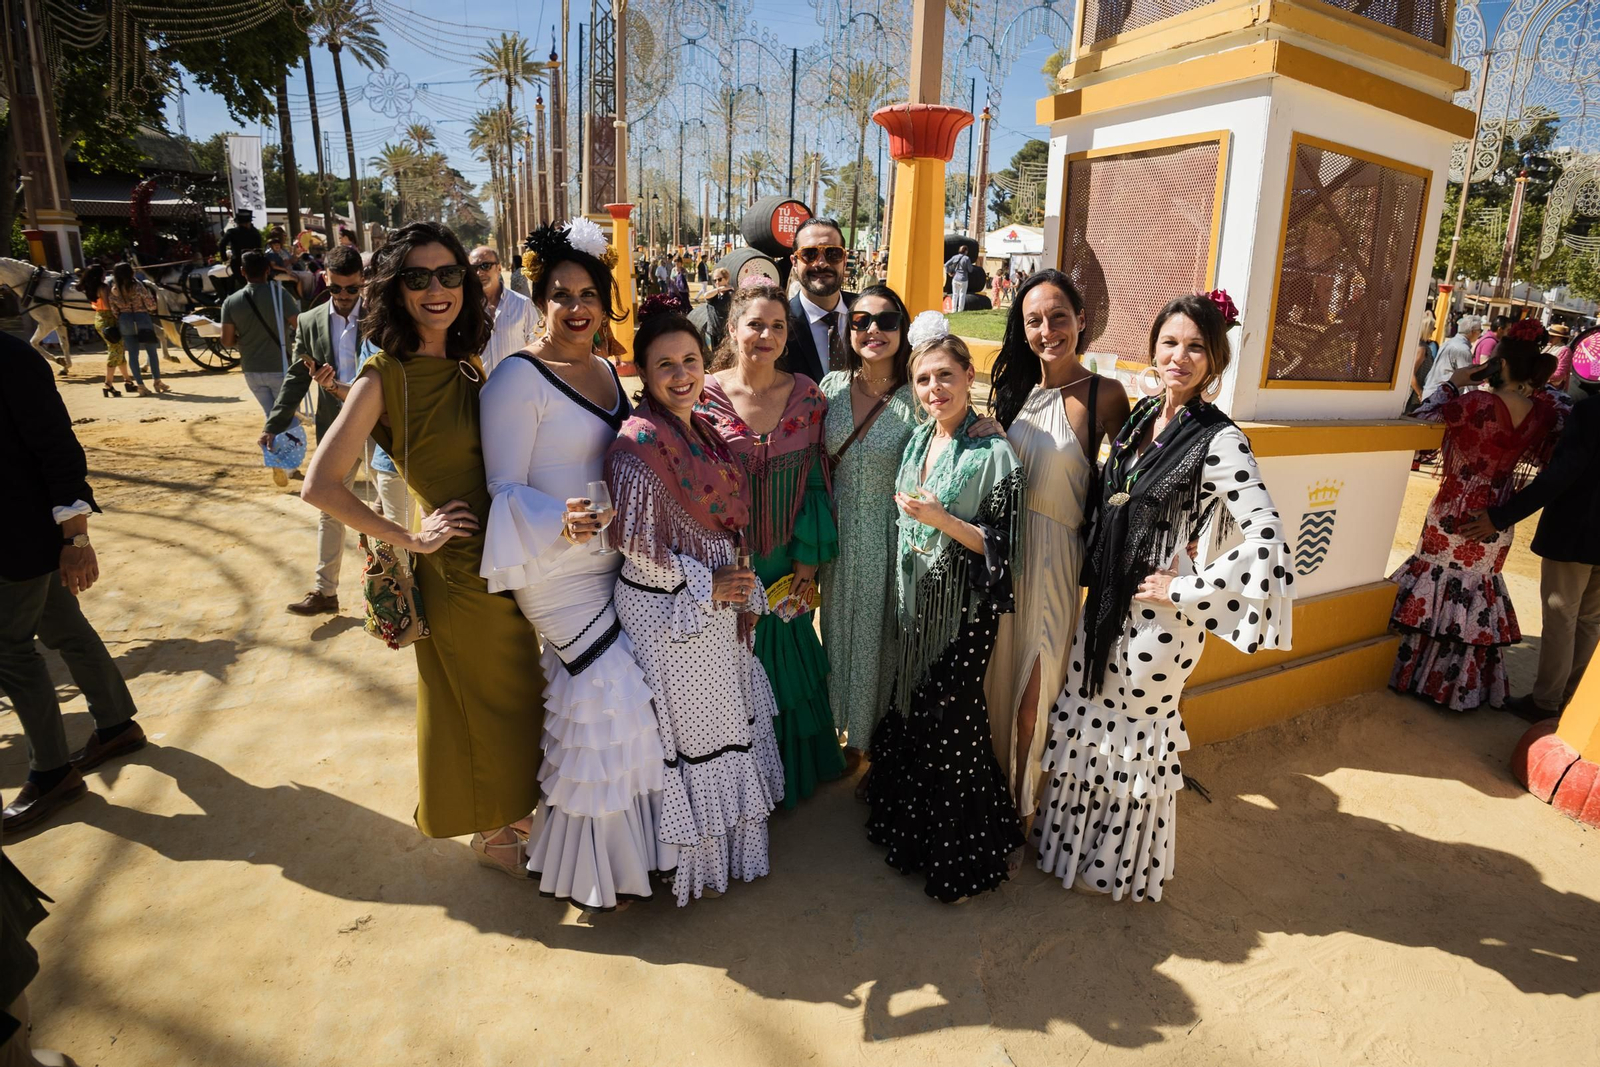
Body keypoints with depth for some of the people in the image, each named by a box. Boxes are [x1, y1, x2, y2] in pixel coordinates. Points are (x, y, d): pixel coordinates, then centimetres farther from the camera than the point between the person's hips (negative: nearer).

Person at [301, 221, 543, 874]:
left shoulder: (470, 367, 5)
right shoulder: (385, 377, -15)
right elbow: (320, 486, -19)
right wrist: (410, 540, -14)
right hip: (461, 569, -6)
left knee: (516, 692, 21)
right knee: (480, 702, 11)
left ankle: (508, 805, 45)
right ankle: (490, 833, 35)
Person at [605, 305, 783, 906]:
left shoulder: (702, 431, 6)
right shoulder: (639, 442, -20)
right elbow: (636, 545, -22)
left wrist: (743, 594, 11)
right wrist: (703, 585, -17)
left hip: (716, 604, 8)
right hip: (669, 610, -8)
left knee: (724, 717, 21)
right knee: (686, 727, 8)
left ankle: (722, 838, 43)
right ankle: (690, 857, 31)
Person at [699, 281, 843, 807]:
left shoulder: (807, 395, -1)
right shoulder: (705, 395, -8)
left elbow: (816, 482, 1)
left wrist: (808, 561, -3)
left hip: (787, 565, 2)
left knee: (788, 663, 16)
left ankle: (790, 773, 40)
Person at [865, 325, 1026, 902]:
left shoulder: (994, 453, -15)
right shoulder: (917, 440, 6)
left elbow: (1001, 546, -15)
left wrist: (942, 519, -25)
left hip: (964, 611, -6)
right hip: (914, 603, 7)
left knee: (950, 722, 1)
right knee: (910, 710, 16)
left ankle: (962, 856, 23)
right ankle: (910, 828, 38)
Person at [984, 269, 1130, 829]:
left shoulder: (1103, 395, -9)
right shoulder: (1016, 386, 6)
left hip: (1053, 555, -5)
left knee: (1031, 697, 6)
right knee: (994, 680, 16)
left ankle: (1017, 804, 30)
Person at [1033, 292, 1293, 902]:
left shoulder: (1217, 440, -18)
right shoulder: (1140, 415, 3)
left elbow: (1266, 538, -26)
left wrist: (1187, 591, -20)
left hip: (1159, 614, -6)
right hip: (1107, 599, 6)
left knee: (1135, 732, 12)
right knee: (1086, 717, 17)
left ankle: (1118, 865, 37)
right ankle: (1071, 839, 41)